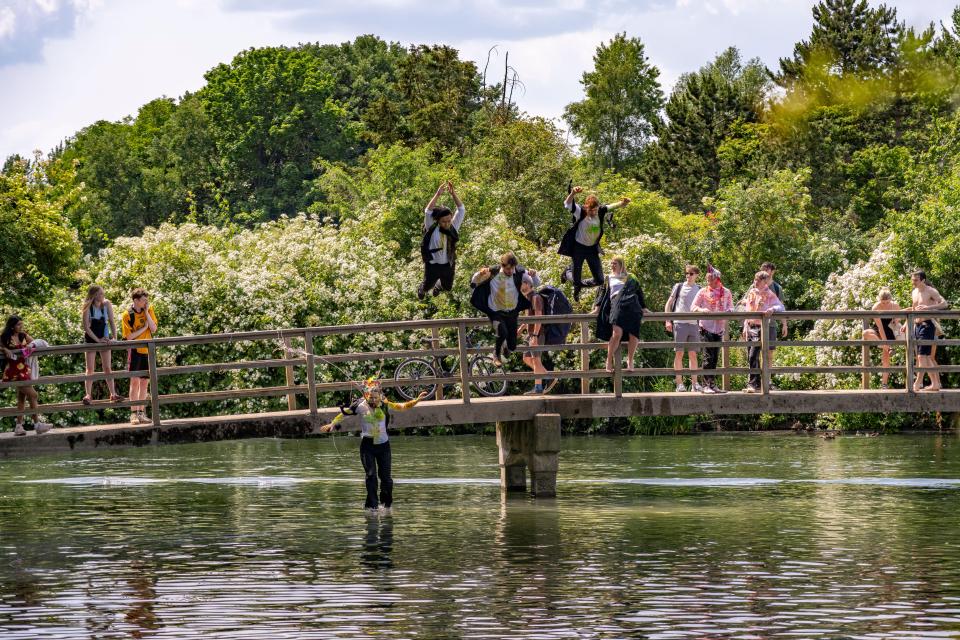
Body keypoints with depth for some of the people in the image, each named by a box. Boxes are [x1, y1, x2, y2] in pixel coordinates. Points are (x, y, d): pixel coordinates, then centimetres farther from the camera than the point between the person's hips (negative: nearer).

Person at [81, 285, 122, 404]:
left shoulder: (107, 304, -6)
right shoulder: (88, 308, -14)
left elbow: (112, 322, -4)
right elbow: (86, 327, -15)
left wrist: (113, 338, -12)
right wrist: (98, 340, -19)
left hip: (104, 338, 3)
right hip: (91, 339, -3)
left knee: (108, 368, 4)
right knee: (90, 368, -4)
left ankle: (113, 394, 5)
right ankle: (88, 395, -5)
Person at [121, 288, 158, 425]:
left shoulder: (149, 310, 4)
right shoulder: (128, 315, -7)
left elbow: (153, 329, -5)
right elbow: (129, 336, -12)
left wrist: (146, 312, -10)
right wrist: (144, 328, -10)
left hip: (148, 351, 4)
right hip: (135, 351, -4)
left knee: (145, 382, 7)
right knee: (135, 381, -9)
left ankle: (142, 413, 13)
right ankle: (134, 413, -10)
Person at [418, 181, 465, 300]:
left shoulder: (453, 227, -13)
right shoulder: (432, 228, -19)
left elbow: (461, 210, -19)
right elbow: (428, 212, -34)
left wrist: (453, 194, -33)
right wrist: (438, 194, -43)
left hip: (448, 264, 2)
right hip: (432, 264, -2)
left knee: (447, 287, 25)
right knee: (428, 285, 22)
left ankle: (437, 287, 61)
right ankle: (421, 290, 60)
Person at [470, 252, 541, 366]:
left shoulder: (519, 273, -12)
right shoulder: (492, 273, -17)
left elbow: (537, 284, -4)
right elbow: (474, 283, -8)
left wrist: (534, 275, -27)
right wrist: (480, 274, -30)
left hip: (512, 313, 3)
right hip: (496, 313, -3)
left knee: (512, 346, 6)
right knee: (502, 332, -33)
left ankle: (505, 348, 47)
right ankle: (497, 354, -2)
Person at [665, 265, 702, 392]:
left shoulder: (699, 289, 12)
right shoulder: (679, 287, 5)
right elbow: (668, 304, 6)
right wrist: (668, 320, -3)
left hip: (694, 324, 2)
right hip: (679, 323, -2)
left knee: (693, 355, 4)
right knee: (679, 354, -2)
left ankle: (694, 383, 6)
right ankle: (679, 383, 0)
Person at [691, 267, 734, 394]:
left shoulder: (726, 292, 9)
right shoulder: (703, 292, 3)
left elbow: (730, 307, 11)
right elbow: (693, 307, 1)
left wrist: (727, 312, -13)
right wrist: (701, 310, -20)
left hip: (719, 327, 4)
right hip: (706, 327, -4)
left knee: (715, 357, 8)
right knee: (708, 357, -10)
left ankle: (712, 384, 14)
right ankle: (706, 385, -10)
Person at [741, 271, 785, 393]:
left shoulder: (769, 295, -5)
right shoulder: (751, 293, 14)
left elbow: (781, 306, -15)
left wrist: (772, 309, -36)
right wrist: (745, 327, 18)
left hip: (761, 327, -7)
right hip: (750, 327, 7)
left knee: (753, 355, -16)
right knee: (751, 356, 8)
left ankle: (752, 384, -15)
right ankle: (757, 383, 17)